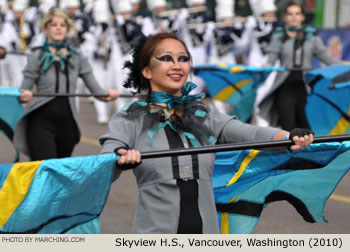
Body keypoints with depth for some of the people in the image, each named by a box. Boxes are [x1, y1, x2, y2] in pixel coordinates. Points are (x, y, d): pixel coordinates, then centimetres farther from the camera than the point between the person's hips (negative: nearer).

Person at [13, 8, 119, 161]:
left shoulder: (76, 57, 9)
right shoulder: (38, 56, 0)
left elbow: (94, 87, 5)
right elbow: (24, 88, -3)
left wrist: (106, 94, -16)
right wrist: (24, 95, -26)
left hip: (67, 121, 4)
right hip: (42, 121, -4)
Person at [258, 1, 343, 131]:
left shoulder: (311, 35, 11)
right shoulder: (279, 36, 8)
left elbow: (323, 55, 5)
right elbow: (272, 56, -2)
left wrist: (343, 64, -8)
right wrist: (267, 65, -24)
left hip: (305, 85, 1)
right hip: (286, 86, -1)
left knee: (307, 126, 0)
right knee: (288, 127, -6)